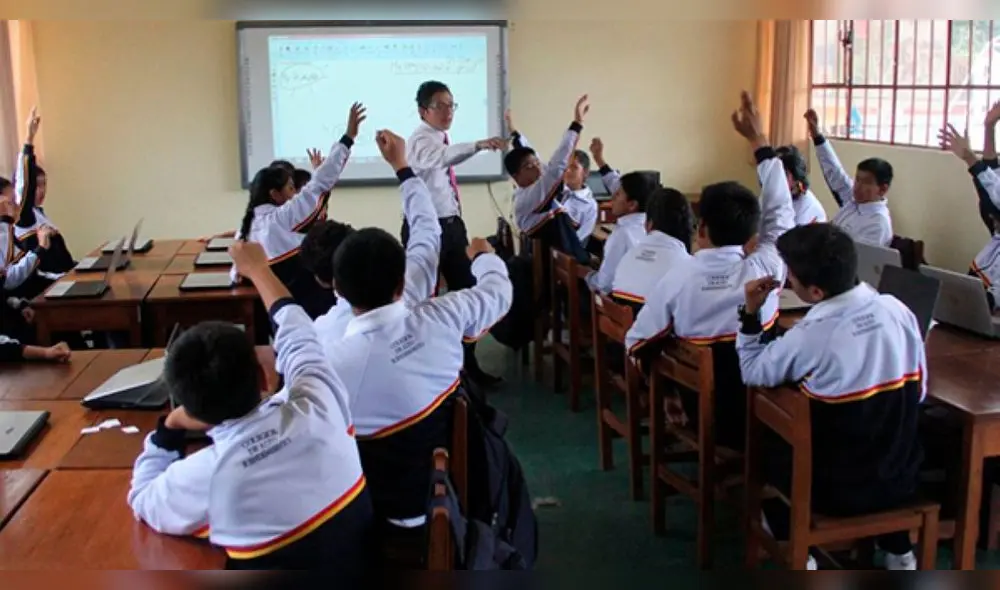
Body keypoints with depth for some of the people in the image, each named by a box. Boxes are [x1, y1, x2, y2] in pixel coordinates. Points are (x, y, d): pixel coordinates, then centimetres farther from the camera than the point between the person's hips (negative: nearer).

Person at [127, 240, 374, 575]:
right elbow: (297, 335, 4)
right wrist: (259, 269, 19)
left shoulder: (201, 475, -23)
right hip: (356, 574, 4)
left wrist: (169, 428, 11)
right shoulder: (317, 407, -18)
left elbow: (142, 501, 2)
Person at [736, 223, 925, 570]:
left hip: (837, 492, -4)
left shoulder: (808, 338, -24)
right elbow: (918, 392, 3)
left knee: (770, 451, 24)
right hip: (902, 480, 4)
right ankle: (898, 552, 35)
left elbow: (752, 373, -5)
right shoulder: (897, 310, -10)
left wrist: (750, 313, -3)